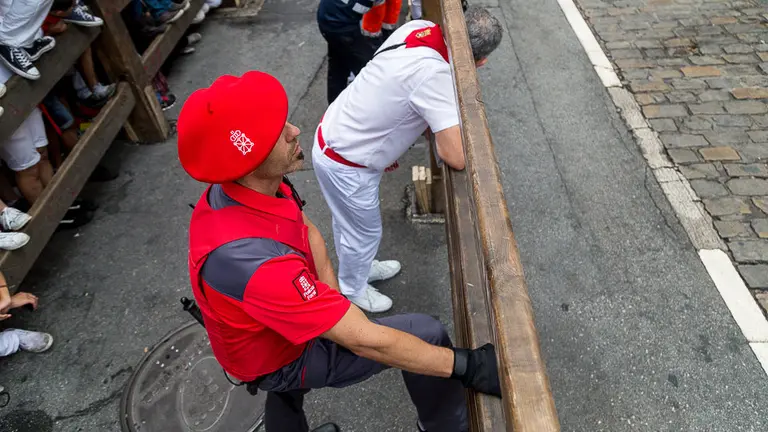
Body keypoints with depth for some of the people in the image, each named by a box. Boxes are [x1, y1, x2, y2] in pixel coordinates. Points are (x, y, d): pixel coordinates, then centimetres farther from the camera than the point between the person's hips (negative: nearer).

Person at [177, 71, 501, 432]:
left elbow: (307, 232, -1)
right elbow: (364, 341, -40)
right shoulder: (257, 263, -45)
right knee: (426, 334, -9)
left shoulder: (239, 186, -19)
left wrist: (329, 296, -13)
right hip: (280, 360, -7)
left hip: (281, 325, 8)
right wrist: (464, 365, -32)